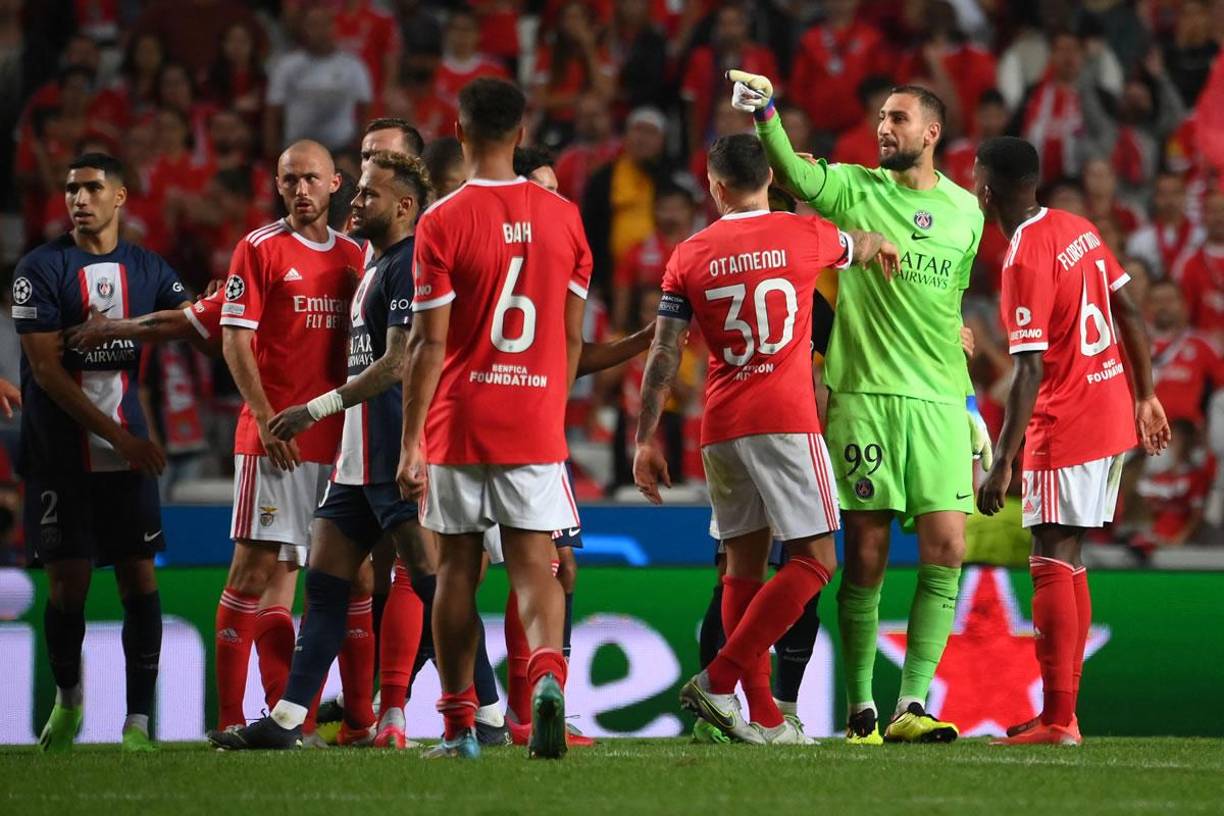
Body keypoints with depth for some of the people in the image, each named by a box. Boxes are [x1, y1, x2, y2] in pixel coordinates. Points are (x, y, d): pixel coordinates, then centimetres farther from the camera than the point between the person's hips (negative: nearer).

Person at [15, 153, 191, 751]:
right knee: (68, 582, -1)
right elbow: (46, 370, -9)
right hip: (60, 452, -2)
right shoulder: (41, 269, -4)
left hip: (128, 451, 2)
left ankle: (138, 720, 0)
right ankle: (67, 699, 22)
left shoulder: (147, 270, 8)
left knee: (139, 578, -3)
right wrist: (116, 435, -12)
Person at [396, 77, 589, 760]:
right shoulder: (562, 217, 4)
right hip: (535, 424, 2)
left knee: (459, 569, 9)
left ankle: (459, 725, 13)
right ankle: (548, 672, -28)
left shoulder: (443, 223, -7)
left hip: (457, 423, -2)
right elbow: (573, 337, 9)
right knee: (535, 569, 0)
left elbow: (430, 344, -8)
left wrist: (411, 443, -5)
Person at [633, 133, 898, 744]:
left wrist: (646, 440, 8)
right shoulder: (804, 235, 2)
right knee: (814, 560, -1)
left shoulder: (690, 257, 5)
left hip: (721, 428, 4)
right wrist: (881, 246, 49)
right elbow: (861, 247, 25)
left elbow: (663, 356, 3)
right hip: (786, 419, -4)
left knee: (744, 565, 10)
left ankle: (762, 716, 7)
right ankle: (718, 680, -14)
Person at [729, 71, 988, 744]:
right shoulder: (855, 189, 2)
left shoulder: (965, 211, 12)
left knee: (946, 551, -6)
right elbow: (792, 174, -18)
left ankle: (911, 706, -3)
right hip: (864, 395, -3)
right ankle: (860, 712, 5)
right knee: (866, 557, -3)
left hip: (940, 403, 3)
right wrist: (763, 111, -34)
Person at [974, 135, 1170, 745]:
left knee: (1053, 563, -8)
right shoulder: (1077, 229, 8)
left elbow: (1029, 372, -21)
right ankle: (1061, 712, 14)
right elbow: (1128, 312, 12)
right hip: (1115, 413, 9)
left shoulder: (1025, 260, -18)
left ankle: (1057, 720, -13)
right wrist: (1146, 395, 20)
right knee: (1066, 562, 13)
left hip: (1065, 425, -9)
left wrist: (1002, 462, -21)